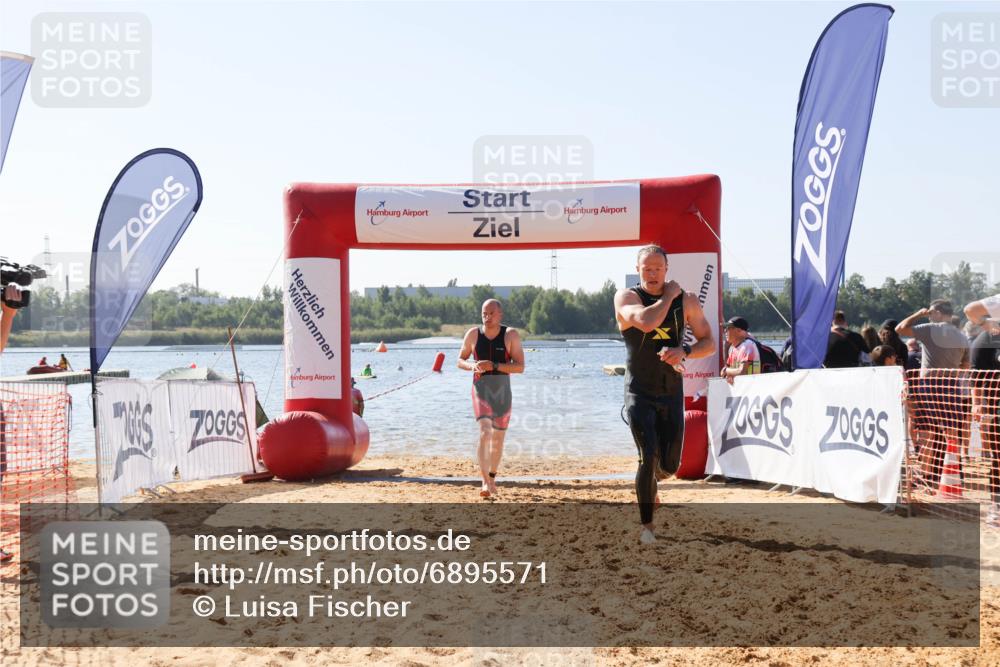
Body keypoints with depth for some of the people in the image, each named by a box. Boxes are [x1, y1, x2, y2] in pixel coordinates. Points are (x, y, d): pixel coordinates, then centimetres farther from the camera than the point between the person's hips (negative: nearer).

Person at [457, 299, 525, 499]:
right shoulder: (473, 334, -2)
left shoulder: (511, 335, -7)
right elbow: (460, 361, 9)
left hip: (502, 392, 1)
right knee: (485, 431, -21)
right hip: (481, 390, -1)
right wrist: (472, 366, -14)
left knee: (498, 438, 12)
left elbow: (520, 367, -11)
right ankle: (485, 482, -27)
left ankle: (492, 477, 35)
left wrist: (494, 366, -23)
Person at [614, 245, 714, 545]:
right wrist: (668, 295, -15)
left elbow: (709, 343, 5)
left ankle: (651, 478, 43)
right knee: (648, 457, -15)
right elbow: (646, 322, -30)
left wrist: (684, 351, -15)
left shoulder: (687, 300, 2)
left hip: (672, 393, 4)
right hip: (639, 393, -3)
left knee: (669, 465, 6)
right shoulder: (626, 297, -8)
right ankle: (646, 525, 1)